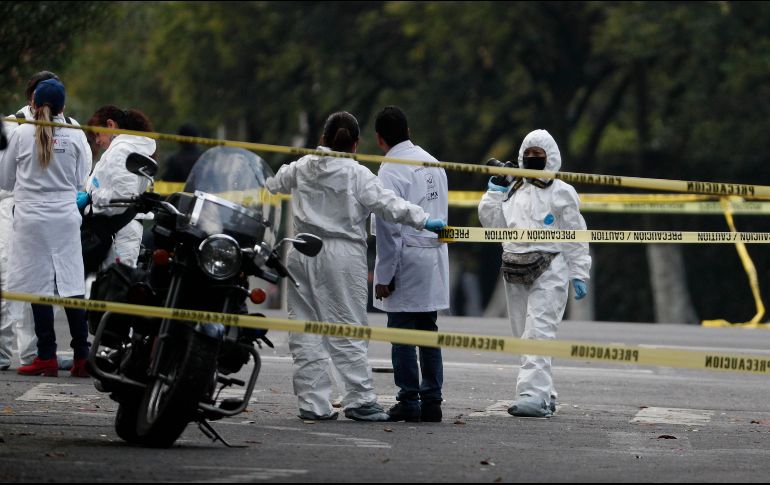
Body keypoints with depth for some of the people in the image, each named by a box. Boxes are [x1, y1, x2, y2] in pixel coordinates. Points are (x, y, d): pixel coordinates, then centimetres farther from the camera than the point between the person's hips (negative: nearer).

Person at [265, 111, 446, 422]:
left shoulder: (302, 168, 8)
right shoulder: (357, 175, -7)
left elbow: (273, 185, 27)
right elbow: (389, 205, -14)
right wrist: (424, 221, -9)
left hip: (303, 254, 4)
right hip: (341, 257, -4)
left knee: (305, 329, 7)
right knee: (347, 328, -1)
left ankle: (311, 402, 6)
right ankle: (360, 399, -3)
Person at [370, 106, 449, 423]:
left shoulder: (391, 170, -13)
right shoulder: (433, 163, 11)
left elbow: (388, 227, -15)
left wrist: (384, 276, -11)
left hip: (406, 258, -7)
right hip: (435, 257, 7)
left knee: (402, 334, -2)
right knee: (428, 333, 10)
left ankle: (409, 402, -2)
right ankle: (431, 401, 10)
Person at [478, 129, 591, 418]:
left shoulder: (562, 193, 1)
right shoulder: (513, 191, 17)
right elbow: (493, 224, 11)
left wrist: (579, 275, -5)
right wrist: (494, 192, 5)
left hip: (549, 272, -7)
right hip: (515, 273, 7)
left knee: (538, 334, -17)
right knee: (524, 336, 8)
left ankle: (534, 395, -25)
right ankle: (545, 396, 15)